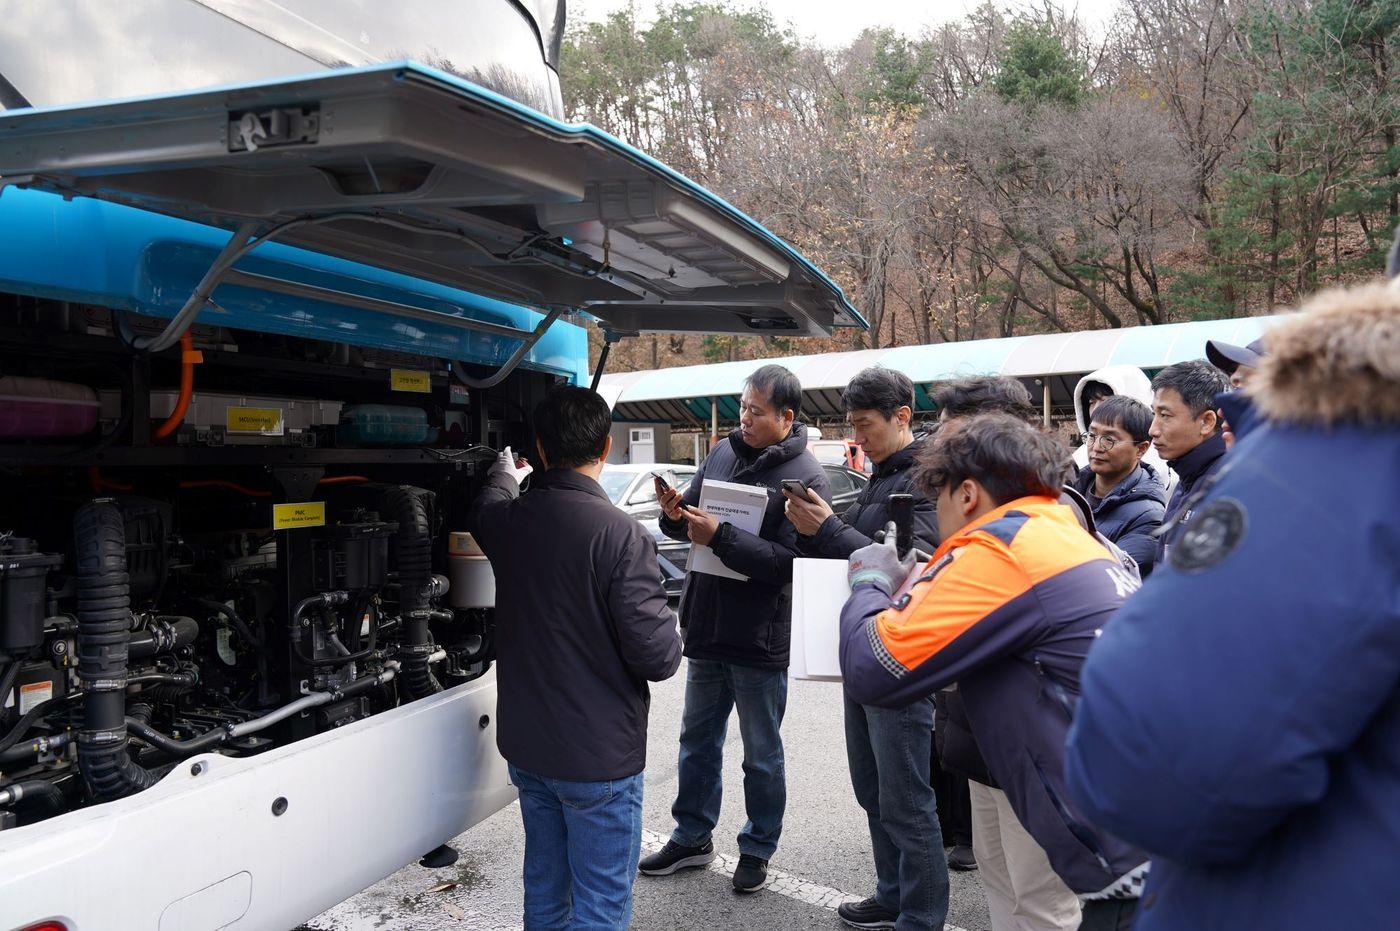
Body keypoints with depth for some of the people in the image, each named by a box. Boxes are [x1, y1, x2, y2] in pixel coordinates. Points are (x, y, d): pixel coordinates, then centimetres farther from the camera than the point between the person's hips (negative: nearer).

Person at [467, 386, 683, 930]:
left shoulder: (507, 519, -3)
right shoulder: (619, 535, -23)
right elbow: (655, 655, -23)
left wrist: (506, 473, 44)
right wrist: (674, 640, 1)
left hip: (525, 745, 7)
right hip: (597, 755, -6)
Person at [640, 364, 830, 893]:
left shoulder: (806, 478, -15)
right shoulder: (723, 453, 3)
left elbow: (788, 560, -24)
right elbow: (691, 524, 11)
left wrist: (719, 536, -27)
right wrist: (677, 516, -12)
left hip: (760, 640, -6)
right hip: (707, 626, 6)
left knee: (761, 755, 12)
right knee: (697, 740, 20)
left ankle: (757, 849, 31)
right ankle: (692, 837, 37)